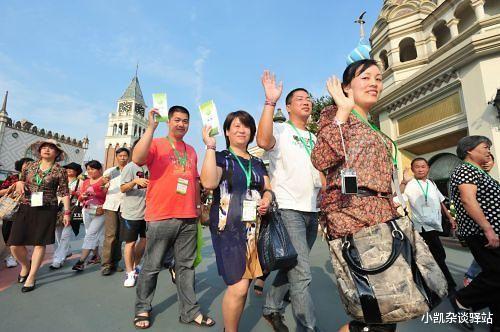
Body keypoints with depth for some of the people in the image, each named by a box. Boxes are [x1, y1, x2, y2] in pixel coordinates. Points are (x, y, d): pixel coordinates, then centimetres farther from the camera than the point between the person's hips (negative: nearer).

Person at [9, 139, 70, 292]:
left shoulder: (60, 171, -3)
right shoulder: (30, 166, 9)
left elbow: (64, 193, -3)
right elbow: (20, 181, 22)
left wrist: (67, 212, -6)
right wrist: (19, 183, -3)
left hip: (47, 210, -3)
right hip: (26, 208, 4)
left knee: (40, 243, 0)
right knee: (15, 244, 3)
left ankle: (31, 277, 16)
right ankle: (25, 266, 33)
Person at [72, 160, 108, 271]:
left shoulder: (105, 181, -8)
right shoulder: (86, 182, 12)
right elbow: (80, 198, 14)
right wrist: (83, 196, -7)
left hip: (100, 212, -7)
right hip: (87, 211, 7)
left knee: (91, 234, -9)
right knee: (93, 235, 14)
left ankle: (81, 261, -5)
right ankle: (96, 256, 28)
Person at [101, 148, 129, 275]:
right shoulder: (109, 171, 12)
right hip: (111, 205, 0)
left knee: (120, 235, 5)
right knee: (110, 235, -7)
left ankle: (115, 262, 16)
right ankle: (106, 264, 0)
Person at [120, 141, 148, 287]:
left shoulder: (148, 167, 8)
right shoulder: (130, 167, -10)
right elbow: (122, 188, -16)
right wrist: (135, 181, -31)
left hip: (146, 211, 6)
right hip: (131, 213, -6)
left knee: (145, 239, 15)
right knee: (130, 242, 4)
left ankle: (135, 266, 35)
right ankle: (129, 273, 18)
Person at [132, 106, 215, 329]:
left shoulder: (191, 151, 16)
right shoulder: (156, 144, 0)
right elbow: (137, 159, -21)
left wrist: (198, 205, 18)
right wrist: (151, 127, -22)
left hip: (188, 218, 5)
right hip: (161, 217, -4)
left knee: (186, 266, 11)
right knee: (152, 266, 8)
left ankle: (190, 311, 21)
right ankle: (142, 309, 27)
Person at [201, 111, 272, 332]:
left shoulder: (257, 163, 16)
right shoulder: (220, 157, 0)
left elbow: (267, 189, 20)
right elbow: (209, 182, -18)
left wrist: (266, 200, -2)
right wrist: (210, 146, -15)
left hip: (254, 228, 6)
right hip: (228, 229, -5)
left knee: (243, 284, 13)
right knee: (238, 287, -9)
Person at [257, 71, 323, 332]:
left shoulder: (314, 139, 21)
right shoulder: (280, 129, 0)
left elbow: (323, 170, 23)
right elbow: (263, 141, -24)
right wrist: (270, 101, -22)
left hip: (312, 211, 8)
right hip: (288, 209, -7)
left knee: (293, 268, 16)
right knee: (301, 273, -10)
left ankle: (271, 308, 35)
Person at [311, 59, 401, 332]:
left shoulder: (372, 130, 25)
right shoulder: (334, 114, 0)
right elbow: (321, 160, -19)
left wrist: (392, 211, 23)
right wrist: (343, 110, -15)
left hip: (382, 211, 9)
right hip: (351, 210, -9)